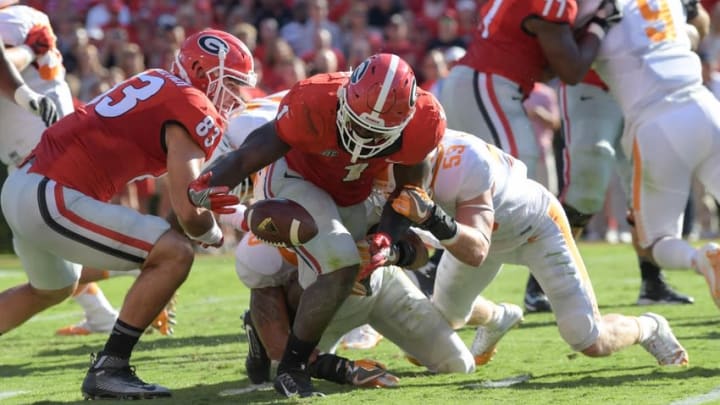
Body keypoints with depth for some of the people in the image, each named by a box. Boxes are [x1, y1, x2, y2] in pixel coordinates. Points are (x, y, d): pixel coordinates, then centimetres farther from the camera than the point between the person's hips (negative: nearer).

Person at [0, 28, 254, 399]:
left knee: (52, 288, 35)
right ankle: (108, 369, -5)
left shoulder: (157, 84, 18)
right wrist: (213, 235, 7)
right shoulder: (193, 110, -8)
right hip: (54, 200, -10)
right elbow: (188, 214, -13)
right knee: (175, 254, -8)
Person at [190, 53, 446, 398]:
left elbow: (407, 191, -9)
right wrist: (210, 186, -55)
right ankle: (291, 368, -13)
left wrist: (388, 237, -25)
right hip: (295, 181, -6)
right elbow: (247, 158, -36)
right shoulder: (314, 105, -40)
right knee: (340, 264, -26)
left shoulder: (421, 124, -28)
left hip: (352, 197, 6)